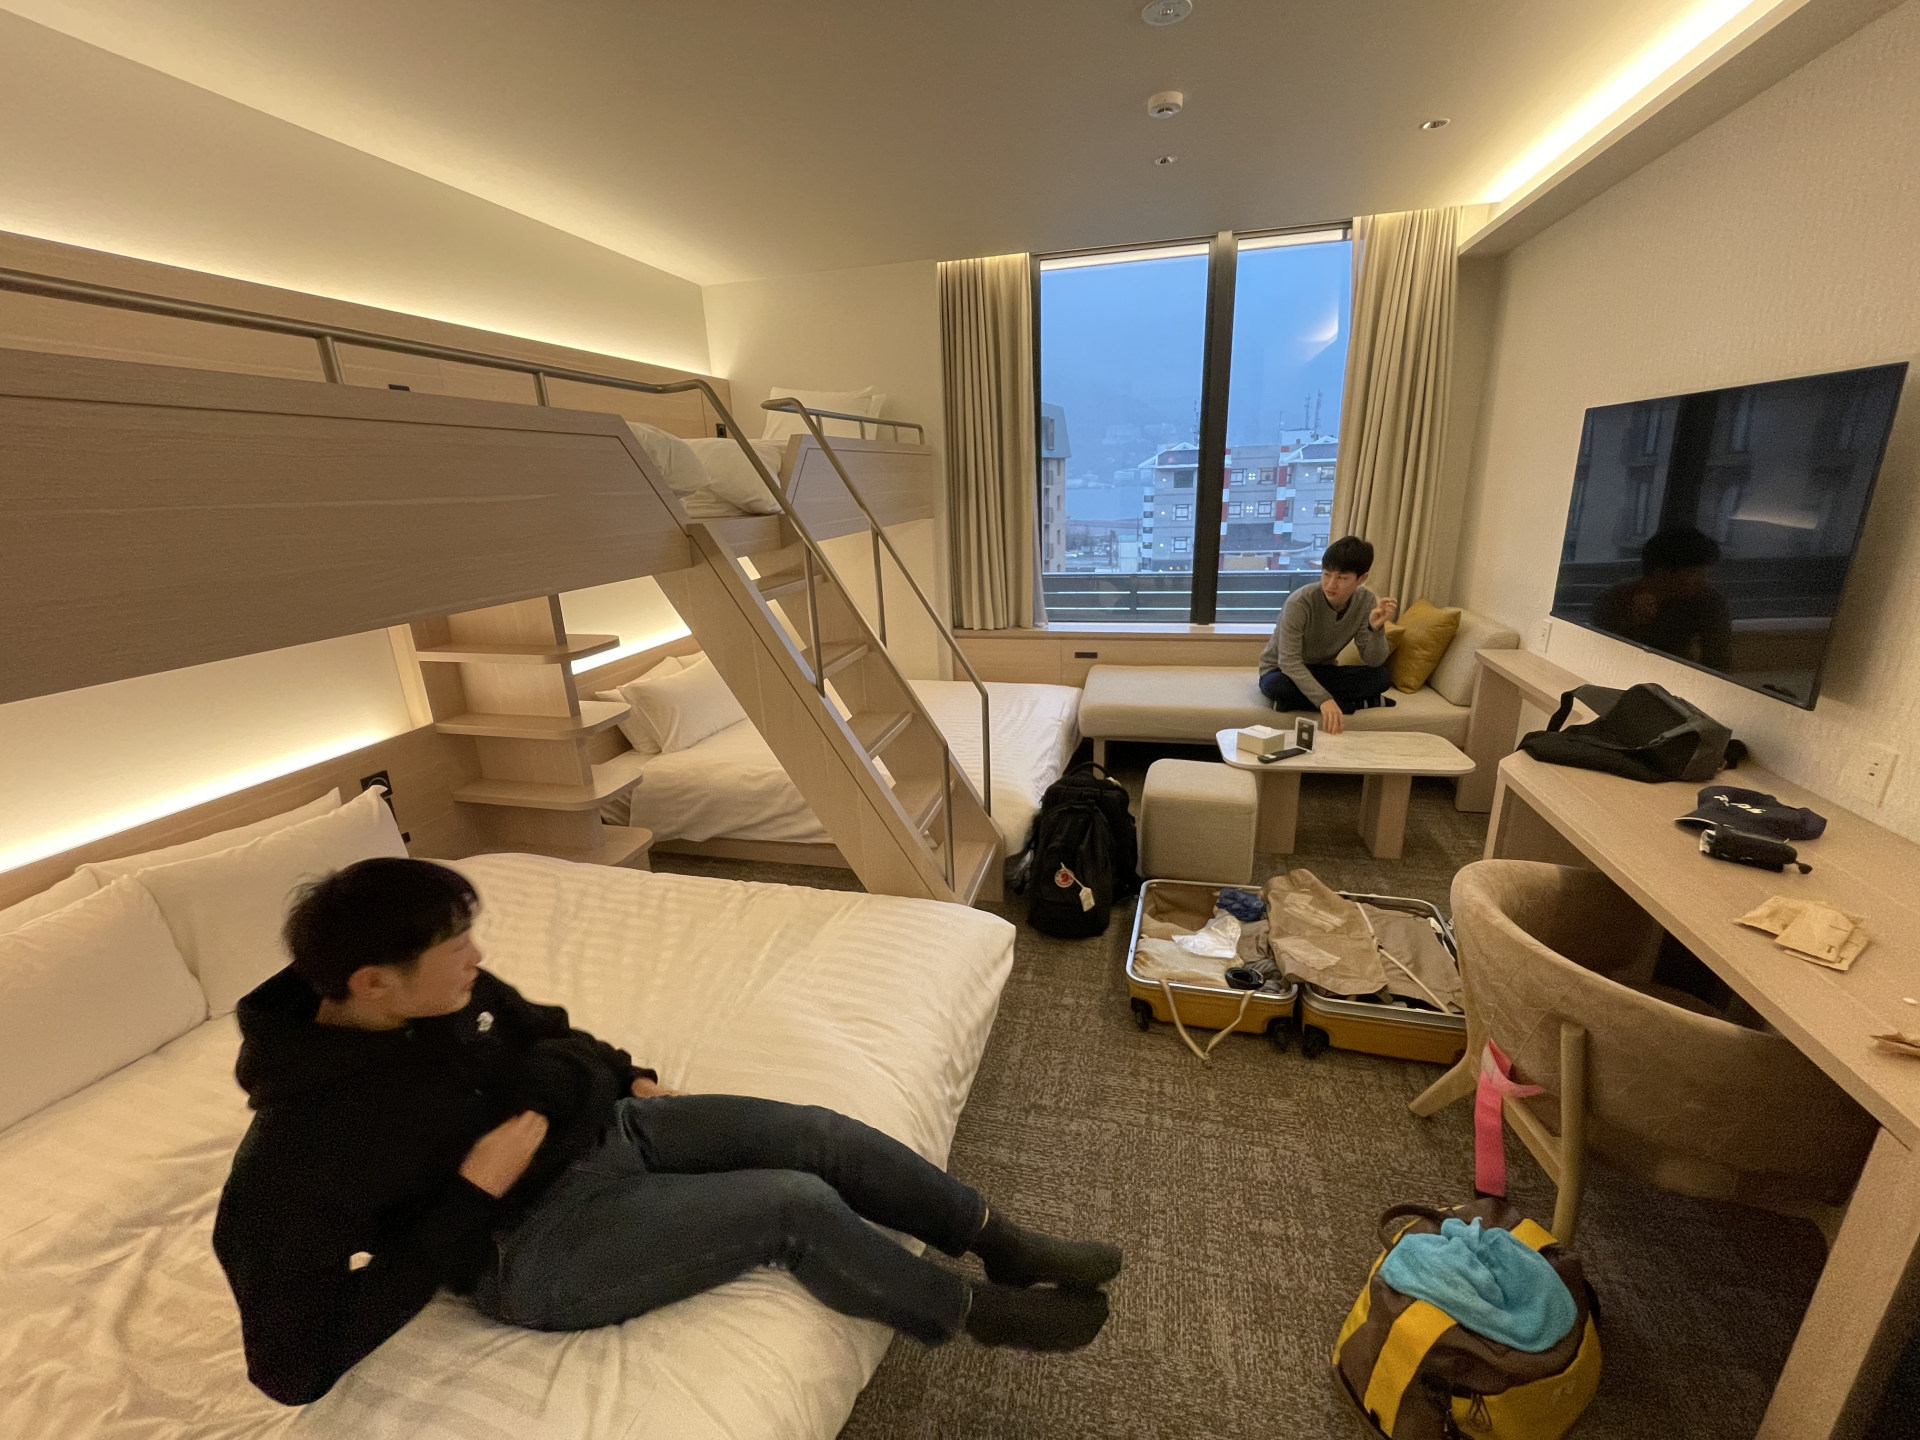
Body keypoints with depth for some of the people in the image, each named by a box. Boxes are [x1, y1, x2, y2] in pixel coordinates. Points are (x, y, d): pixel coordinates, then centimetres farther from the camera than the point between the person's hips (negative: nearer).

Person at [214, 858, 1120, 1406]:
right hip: (539, 1244, -6)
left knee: (819, 1133, -5)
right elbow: (294, 1364, -19)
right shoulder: (300, 1147, -23)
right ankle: (980, 1313, 6)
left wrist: (625, 1075, 3)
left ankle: (1003, 1244, 13)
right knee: (797, 1205, -20)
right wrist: (472, 1192, -23)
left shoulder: (449, 994, -4)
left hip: (609, 1127, 7)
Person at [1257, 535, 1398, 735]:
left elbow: (1373, 662, -12)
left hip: (1321, 672, 3)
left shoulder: (1365, 601, -11)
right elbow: (1289, 662, -32)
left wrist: (1376, 628, -32)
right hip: (1282, 671, -3)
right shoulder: (1300, 602, -27)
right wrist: (1324, 700, -43)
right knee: (1277, 686, -39)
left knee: (1381, 677, -19)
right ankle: (1359, 703, -20)